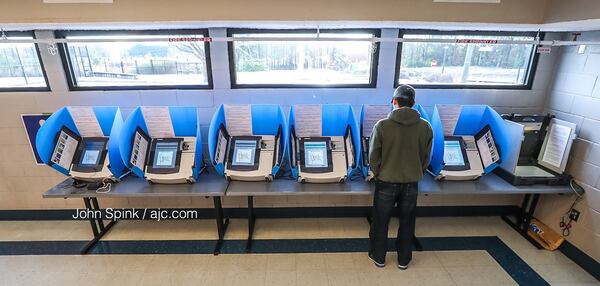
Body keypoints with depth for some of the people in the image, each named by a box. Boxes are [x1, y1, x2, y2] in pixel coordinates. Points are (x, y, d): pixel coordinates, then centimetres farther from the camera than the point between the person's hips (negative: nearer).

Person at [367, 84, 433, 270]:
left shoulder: (382, 125, -16)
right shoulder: (425, 127, -8)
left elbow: (374, 157, -10)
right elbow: (425, 158, 1)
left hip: (386, 182, -2)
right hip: (412, 183, 3)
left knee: (381, 221, 16)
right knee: (407, 222, 19)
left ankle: (378, 257, 32)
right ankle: (404, 260, 34)